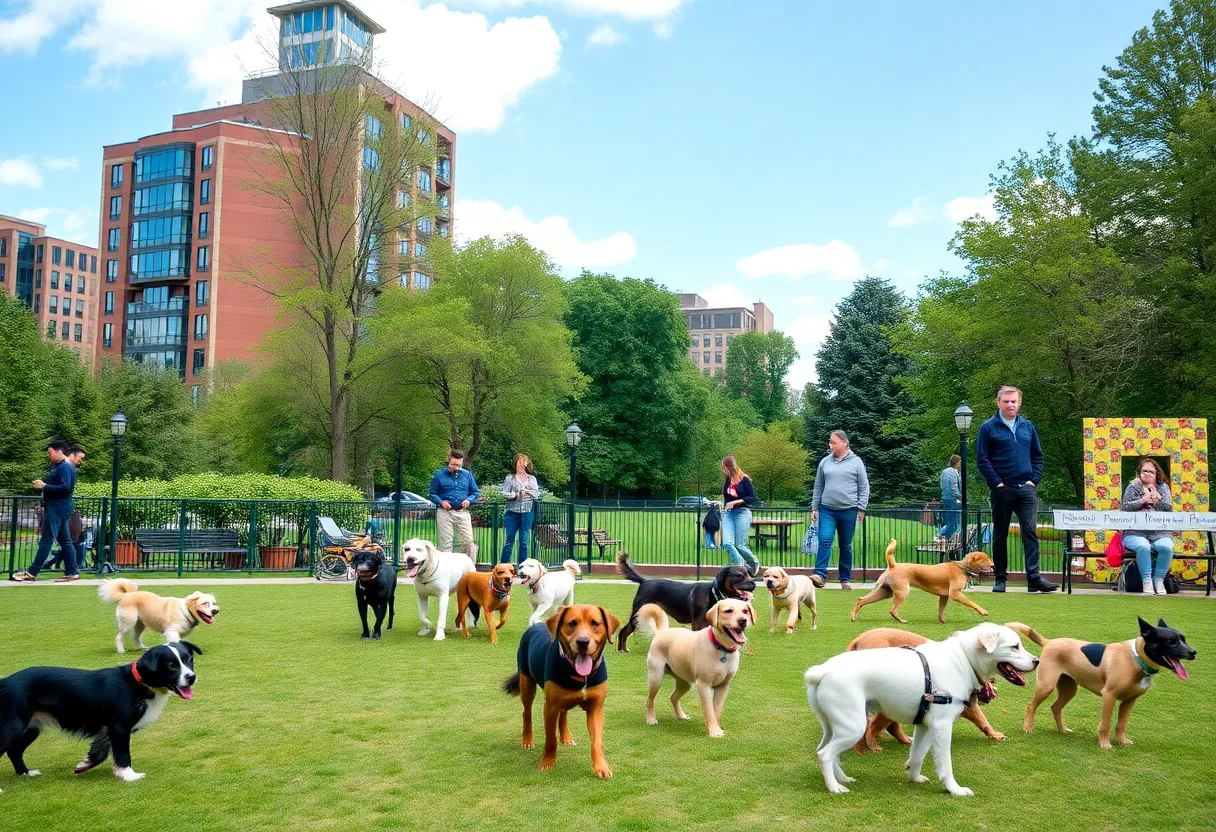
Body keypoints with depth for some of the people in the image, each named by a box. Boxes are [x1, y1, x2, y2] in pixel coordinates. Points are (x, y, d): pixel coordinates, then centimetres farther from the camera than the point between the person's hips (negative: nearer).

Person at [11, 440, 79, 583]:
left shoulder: (65, 467, -15)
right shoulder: (59, 466, 18)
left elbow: (65, 488, -24)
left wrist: (44, 486, -22)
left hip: (57, 510, -11)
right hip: (57, 508, 11)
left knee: (46, 541, -7)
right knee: (65, 541, 8)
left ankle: (32, 573, -5)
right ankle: (71, 573, 8)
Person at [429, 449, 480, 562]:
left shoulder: (467, 474, 8)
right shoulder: (439, 475, 2)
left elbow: (476, 492, 15)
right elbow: (432, 494, 5)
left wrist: (469, 500, -6)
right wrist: (441, 502, -13)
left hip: (462, 512, 2)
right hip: (445, 513, -2)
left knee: (469, 541, -2)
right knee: (445, 543, 3)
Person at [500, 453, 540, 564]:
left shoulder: (532, 478, 13)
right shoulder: (510, 477, 4)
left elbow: (537, 494, 5)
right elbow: (504, 493, -5)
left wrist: (528, 492, -10)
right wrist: (514, 495, -16)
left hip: (527, 513, 2)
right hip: (513, 513, -2)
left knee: (524, 541, 6)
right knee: (509, 540, -3)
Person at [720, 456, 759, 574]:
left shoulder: (744, 479, -6)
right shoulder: (727, 480, 10)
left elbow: (752, 498, -7)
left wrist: (736, 502, -15)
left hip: (742, 513, -5)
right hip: (728, 514, 5)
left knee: (740, 545, -3)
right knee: (727, 544, -12)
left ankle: (754, 563, 25)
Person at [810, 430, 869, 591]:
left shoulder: (856, 462, 0)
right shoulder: (825, 462, 7)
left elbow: (864, 487, 2)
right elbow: (818, 487, 13)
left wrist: (861, 508, -3)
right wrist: (814, 508, 10)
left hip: (848, 511, -1)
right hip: (827, 510, 2)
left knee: (846, 546, 7)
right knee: (824, 541, -13)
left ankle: (845, 579, 15)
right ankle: (820, 575, -17)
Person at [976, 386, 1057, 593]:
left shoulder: (1027, 426, 12)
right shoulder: (988, 427, -1)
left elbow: (1037, 456, 15)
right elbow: (982, 459, -4)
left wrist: (1034, 480, 2)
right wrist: (996, 483, -11)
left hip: (1026, 489, 3)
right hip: (1002, 489, -3)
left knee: (1031, 531, -7)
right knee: (1000, 535, 5)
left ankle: (1034, 577, -8)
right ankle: (1000, 579, 13)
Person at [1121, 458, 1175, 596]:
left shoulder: (1163, 487, 17)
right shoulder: (1133, 486, 10)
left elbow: (1169, 509, 5)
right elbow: (1125, 508, 0)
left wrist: (1158, 499, -12)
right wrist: (1142, 500, -13)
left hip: (1160, 533, 2)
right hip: (1135, 532, -2)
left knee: (1167, 547, -31)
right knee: (1143, 547, -35)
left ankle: (1159, 580, -16)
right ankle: (1147, 581, -25)